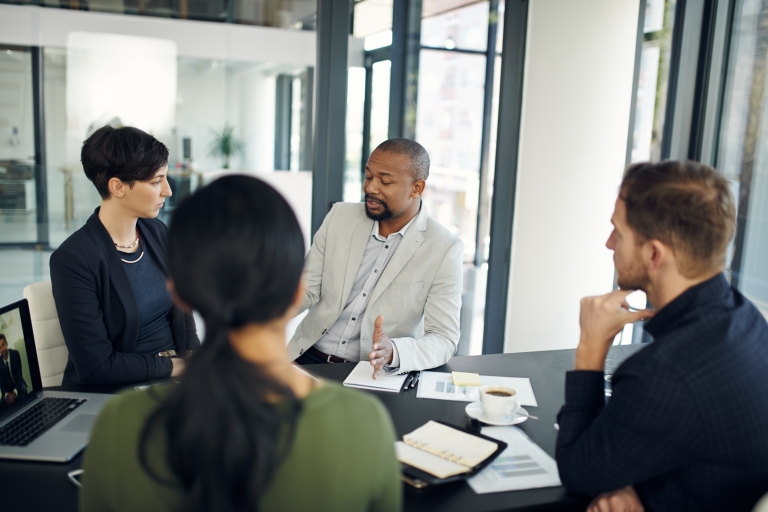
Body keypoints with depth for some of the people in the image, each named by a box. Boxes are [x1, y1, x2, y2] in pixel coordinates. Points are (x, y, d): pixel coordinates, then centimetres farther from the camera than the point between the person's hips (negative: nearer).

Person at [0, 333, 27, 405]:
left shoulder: (15, 354, -12)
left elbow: (19, 374, -15)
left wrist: (15, 392, -30)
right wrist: (6, 394, -29)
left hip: (19, 387, -2)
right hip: (8, 390, 2)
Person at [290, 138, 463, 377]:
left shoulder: (444, 249, -8)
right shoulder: (340, 216, 3)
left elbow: (444, 340, -10)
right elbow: (308, 290, 7)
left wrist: (392, 352, -29)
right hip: (308, 359, 3)